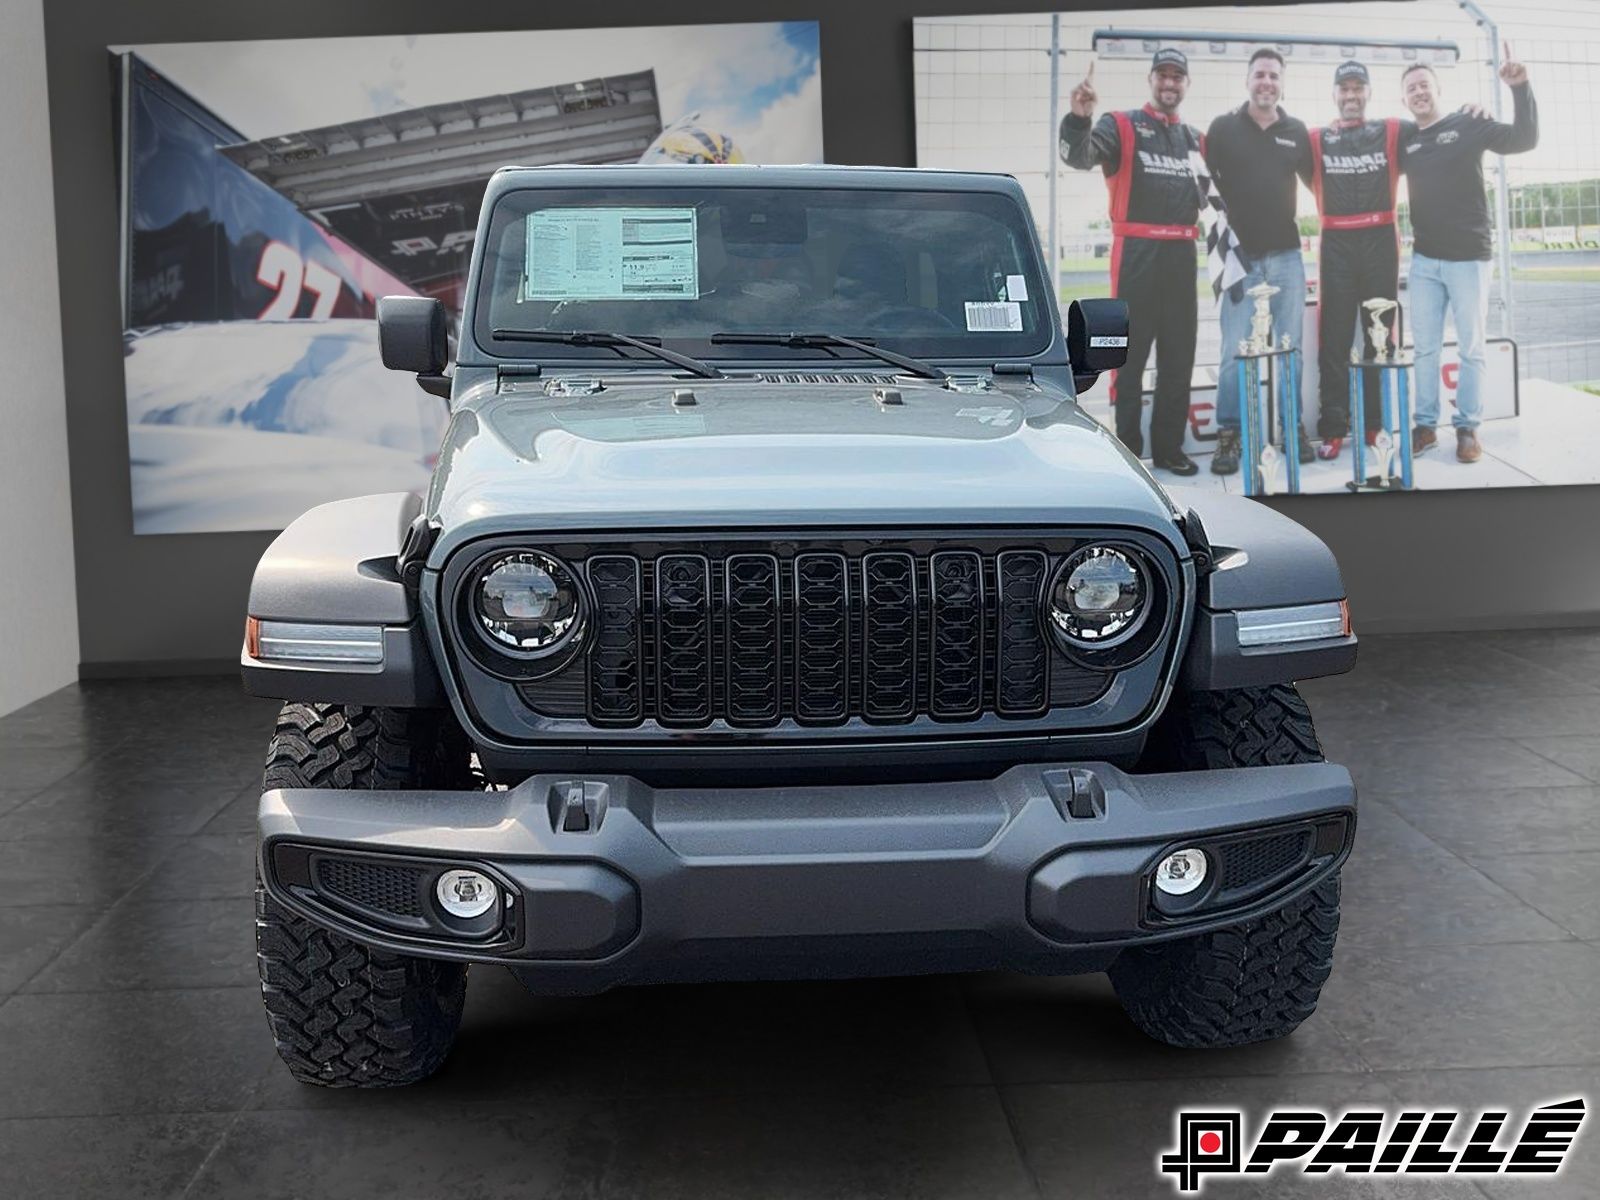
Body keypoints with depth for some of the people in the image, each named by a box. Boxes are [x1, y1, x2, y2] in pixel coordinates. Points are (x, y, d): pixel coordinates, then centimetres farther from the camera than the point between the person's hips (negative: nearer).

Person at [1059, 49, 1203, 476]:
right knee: (1131, 352, -3)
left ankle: (1169, 445, 18)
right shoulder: (1121, 126, -1)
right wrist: (1079, 118, -39)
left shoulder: (1195, 139, 16)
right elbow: (1079, 156, -20)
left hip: (1181, 254, 6)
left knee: (1179, 355, 9)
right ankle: (1128, 448, 2)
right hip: (1137, 253, -6)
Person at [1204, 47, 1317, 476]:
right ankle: (1228, 436, 2)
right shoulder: (1223, 127, 1)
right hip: (1240, 256, -3)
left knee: (1291, 348, 7)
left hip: (1286, 256, 3)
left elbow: (1315, 180, 18)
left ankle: (1293, 429, 16)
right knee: (1234, 352, -5)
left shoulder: (1297, 131, 8)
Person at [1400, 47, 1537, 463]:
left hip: (1469, 257, -4)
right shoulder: (1405, 141, 8)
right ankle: (1425, 424, 15)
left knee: (1471, 347, 2)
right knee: (1424, 347, 7)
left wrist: (1520, 88, -22)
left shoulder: (1468, 125, -3)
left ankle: (1467, 427, 9)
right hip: (1424, 260, 4)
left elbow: (1524, 139, -11)